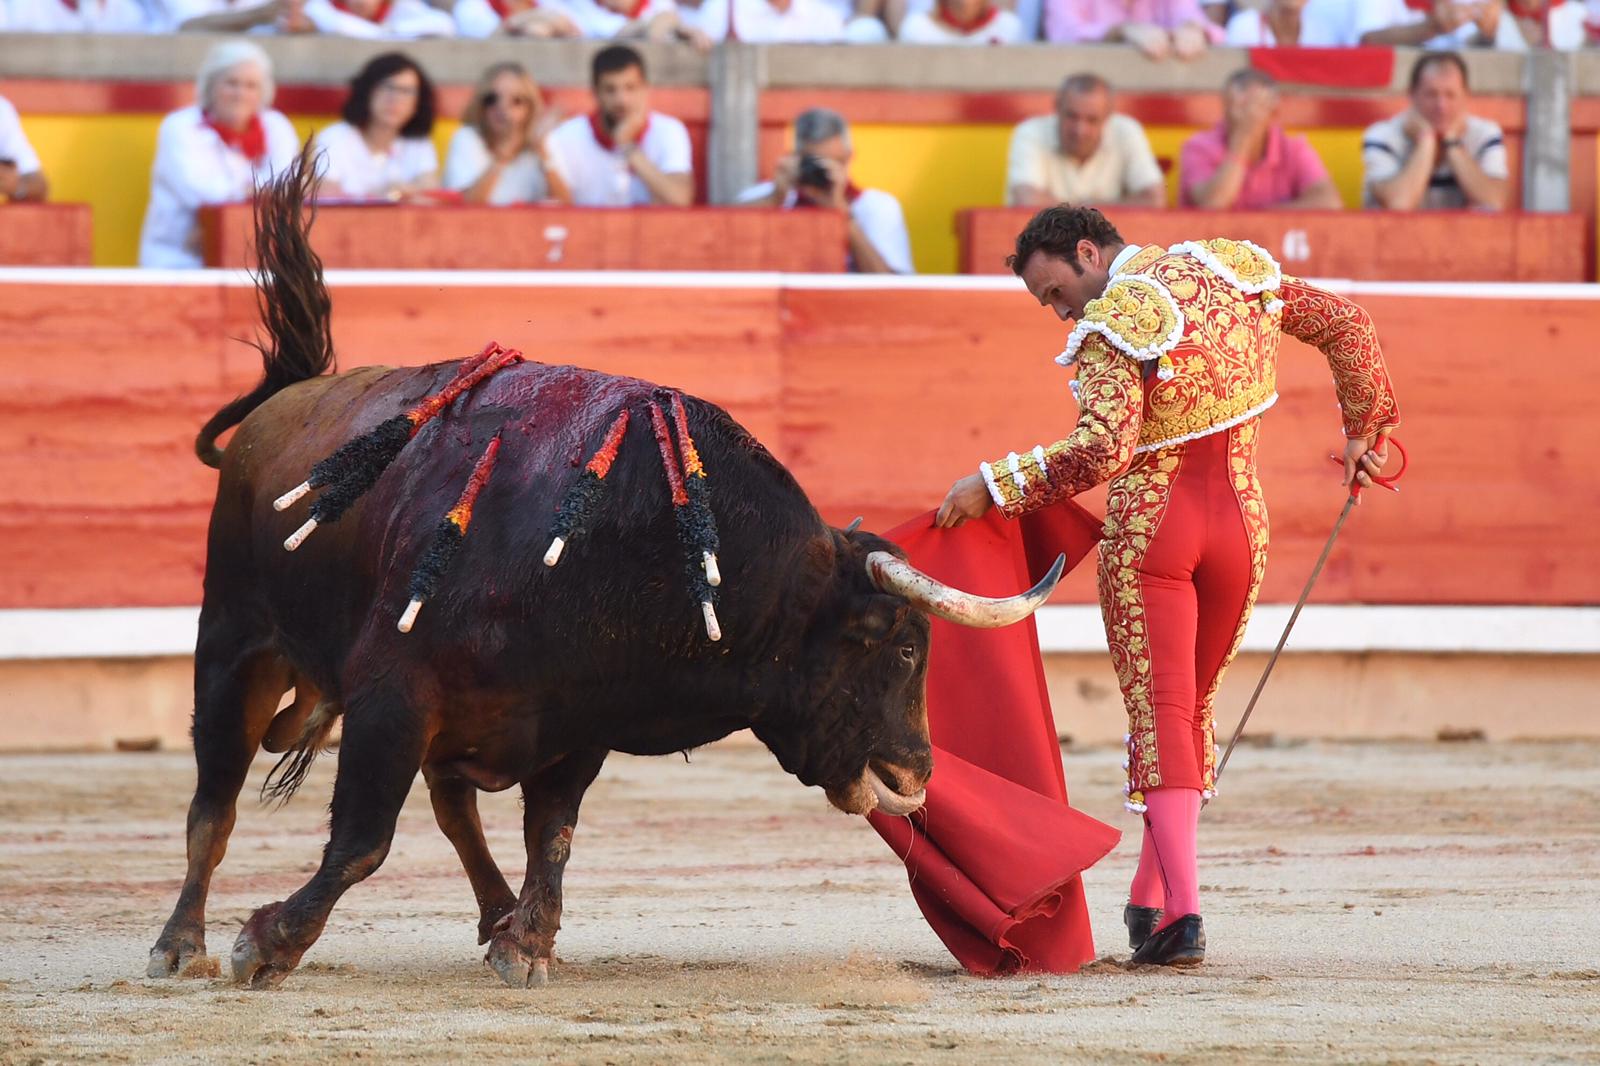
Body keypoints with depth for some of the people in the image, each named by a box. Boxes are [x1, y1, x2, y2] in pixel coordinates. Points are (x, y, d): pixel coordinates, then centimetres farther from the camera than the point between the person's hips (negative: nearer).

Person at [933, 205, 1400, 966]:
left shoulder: (1115, 326, -16)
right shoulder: (1230, 274, 5)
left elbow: (1101, 449, -29)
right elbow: (1344, 324, 12)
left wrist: (994, 488, -25)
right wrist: (1363, 429, 21)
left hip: (1147, 533, -6)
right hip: (1239, 525, 6)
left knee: (1157, 714, -3)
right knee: (1192, 707, 18)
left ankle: (1182, 911, -15)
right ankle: (1150, 896, 25)